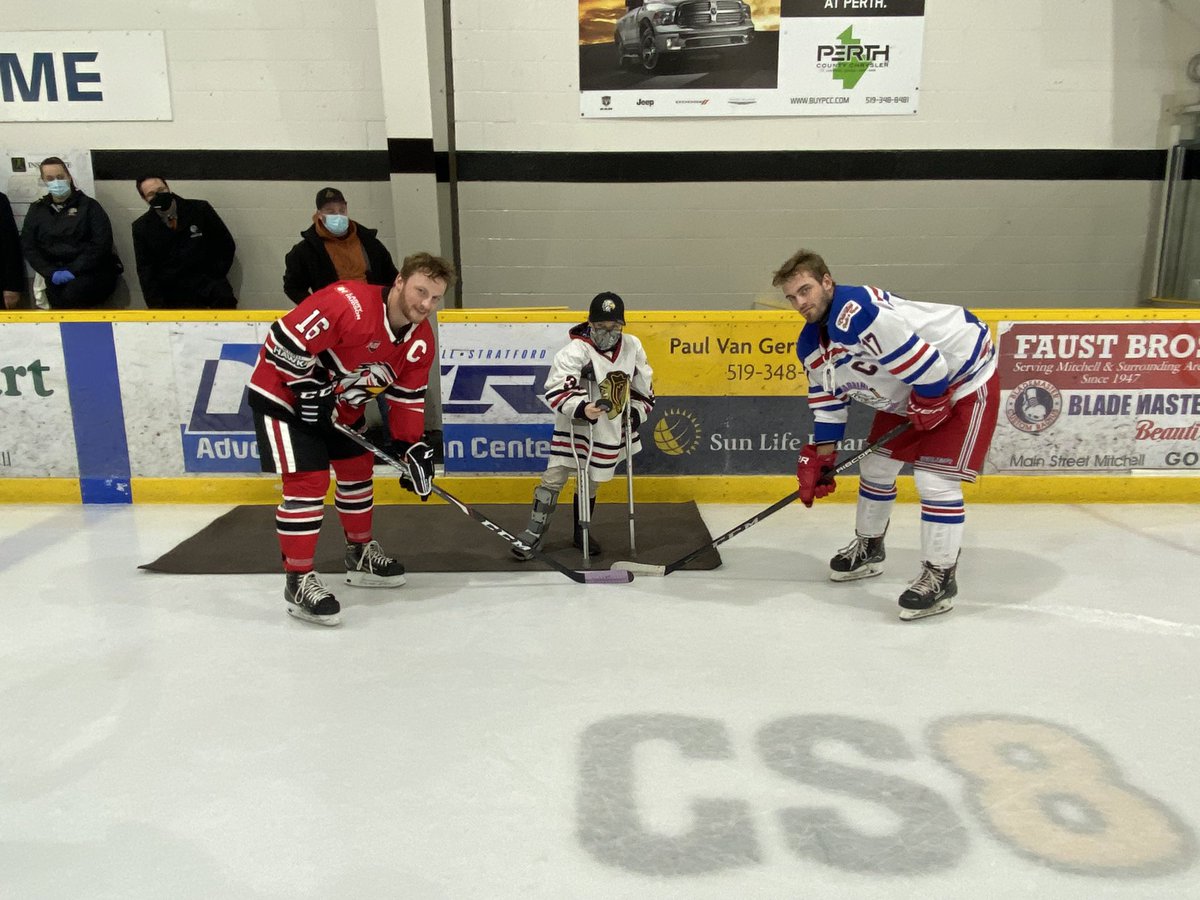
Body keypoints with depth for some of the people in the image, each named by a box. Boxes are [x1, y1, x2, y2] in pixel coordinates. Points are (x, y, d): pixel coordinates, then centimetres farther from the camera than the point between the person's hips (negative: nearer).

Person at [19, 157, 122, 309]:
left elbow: (101, 243, -7)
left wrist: (73, 270, -15)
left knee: (72, 293, -31)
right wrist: (51, 272, -8)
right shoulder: (36, 209, 14)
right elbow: (28, 246, 9)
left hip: (92, 272, -3)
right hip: (56, 274, 3)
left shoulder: (88, 205, 3)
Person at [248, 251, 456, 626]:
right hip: (283, 392, -8)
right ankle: (298, 580, -4)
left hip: (339, 406, 9)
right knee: (308, 481, -14)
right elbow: (285, 339, -29)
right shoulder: (349, 303, -31)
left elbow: (407, 397, 1)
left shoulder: (421, 340, -6)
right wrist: (310, 390, -25)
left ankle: (361, 553, 34)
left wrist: (412, 446, -7)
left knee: (359, 468, 15)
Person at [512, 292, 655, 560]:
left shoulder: (632, 347, -1)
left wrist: (637, 410, 4)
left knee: (590, 482, 15)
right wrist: (582, 409, -40)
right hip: (575, 427, -4)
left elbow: (644, 384, 13)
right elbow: (555, 391, -26)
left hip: (610, 430, 4)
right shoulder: (575, 351, -19)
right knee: (555, 477, -6)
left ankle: (581, 533, 31)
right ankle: (535, 531, 6)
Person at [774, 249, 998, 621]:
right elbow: (827, 399, 7)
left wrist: (928, 404, -20)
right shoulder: (811, 345, -3)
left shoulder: (856, 312, -34)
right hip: (906, 392, 9)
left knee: (935, 478, -15)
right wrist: (819, 459, 5)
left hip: (964, 378, -9)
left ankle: (940, 576, 0)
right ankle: (868, 547, 33)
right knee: (876, 464, 13)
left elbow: (926, 364, -36)